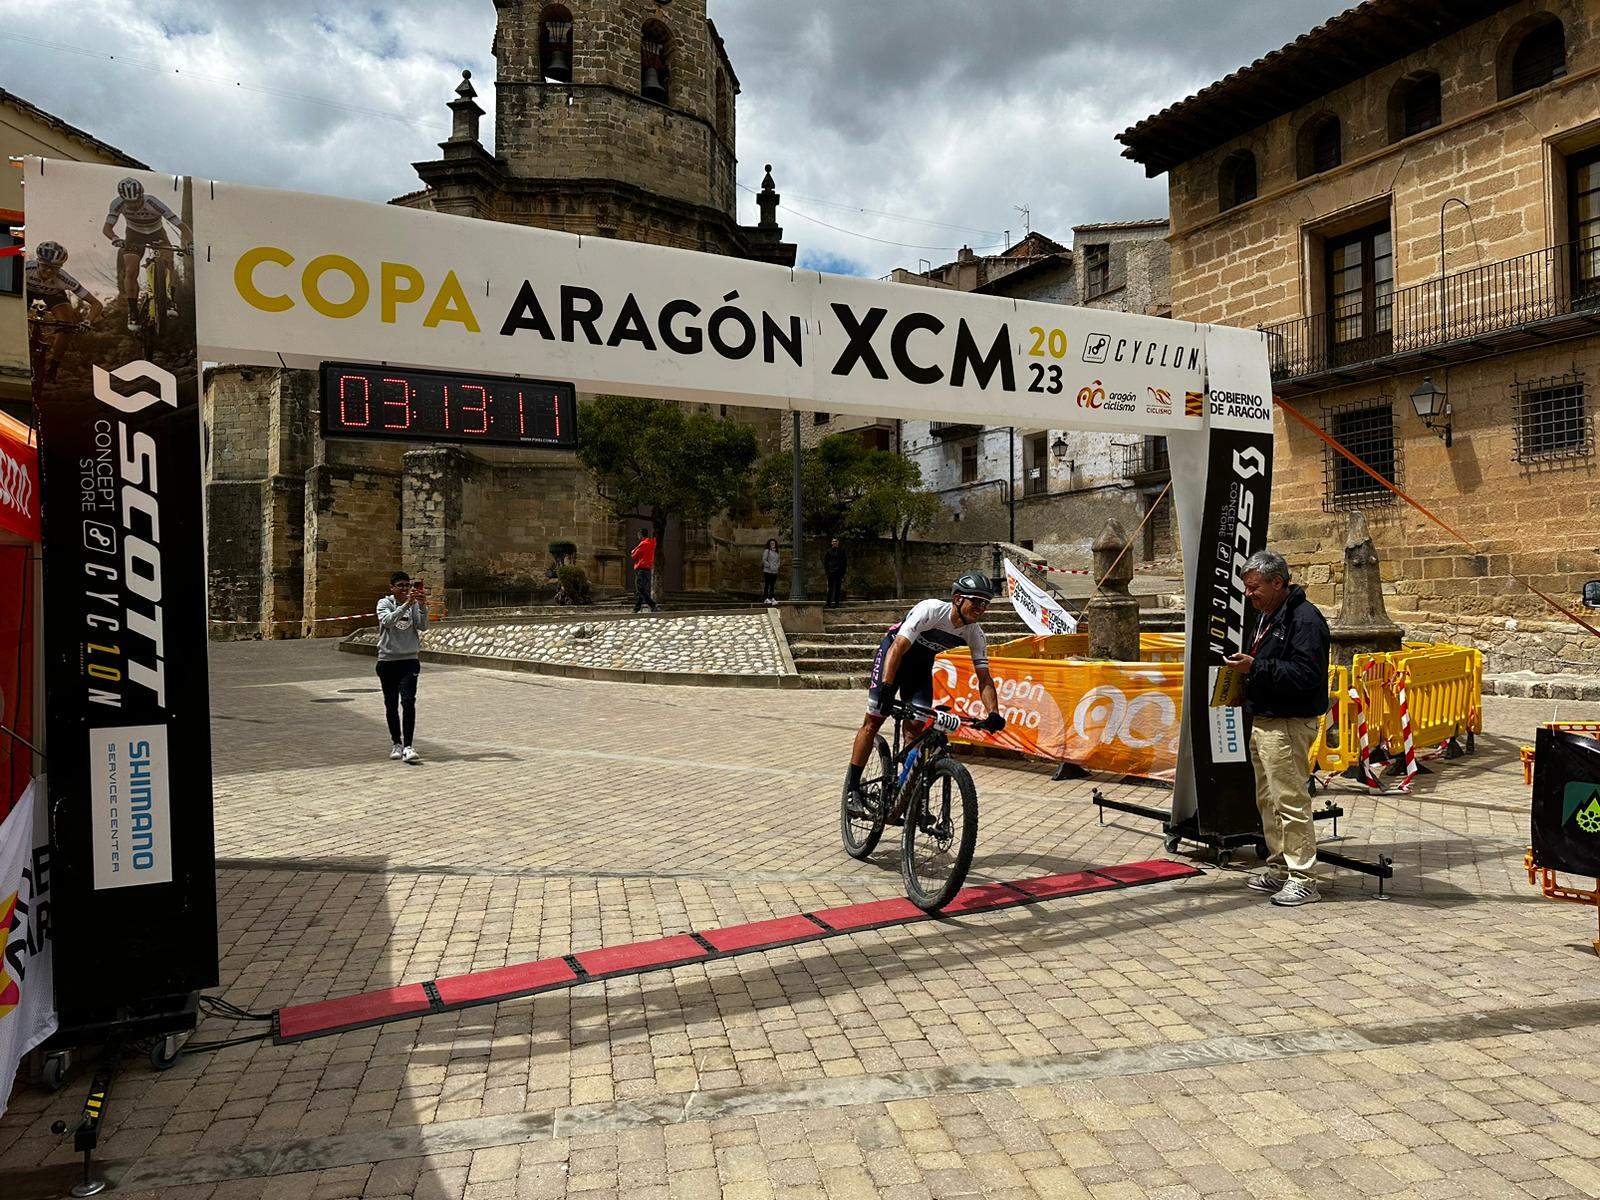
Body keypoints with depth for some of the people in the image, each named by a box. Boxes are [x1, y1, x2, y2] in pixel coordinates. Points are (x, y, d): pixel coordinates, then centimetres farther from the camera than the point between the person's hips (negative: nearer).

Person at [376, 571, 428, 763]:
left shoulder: (415, 604, 4)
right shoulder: (384, 603, -1)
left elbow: (423, 626, -10)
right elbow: (387, 621, -21)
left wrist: (423, 606, -25)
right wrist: (406, 604, -31)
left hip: (409, 659, 0)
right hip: (387, 660, 0)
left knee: (408, 701, -14)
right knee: (391, 704, 8)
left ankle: (407, 747, -17)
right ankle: (396, 744, 23)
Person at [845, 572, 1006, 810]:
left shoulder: (975, 634, -18)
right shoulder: (931, 610, -34)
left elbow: (984, 678, -16)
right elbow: (897, 648, -40)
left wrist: (994, 714, -31)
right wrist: (886, 688, -51)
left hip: (922, 663, 5)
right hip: (894, 652, -4)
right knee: (873, 721, -8)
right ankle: (852, 789, 0)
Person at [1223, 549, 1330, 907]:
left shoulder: (1305, 618, -16)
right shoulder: (1267, 616, 16)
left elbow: (1305, 675, -24)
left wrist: (1256, 667, -23)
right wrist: (1244, 663, 9)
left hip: (1289, 726, -10)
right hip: (1263, 721, 11)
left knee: (1291, 801, -7)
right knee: (1268, 800, 16)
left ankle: (1303, 879, 1)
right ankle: (1279, 868, 28)